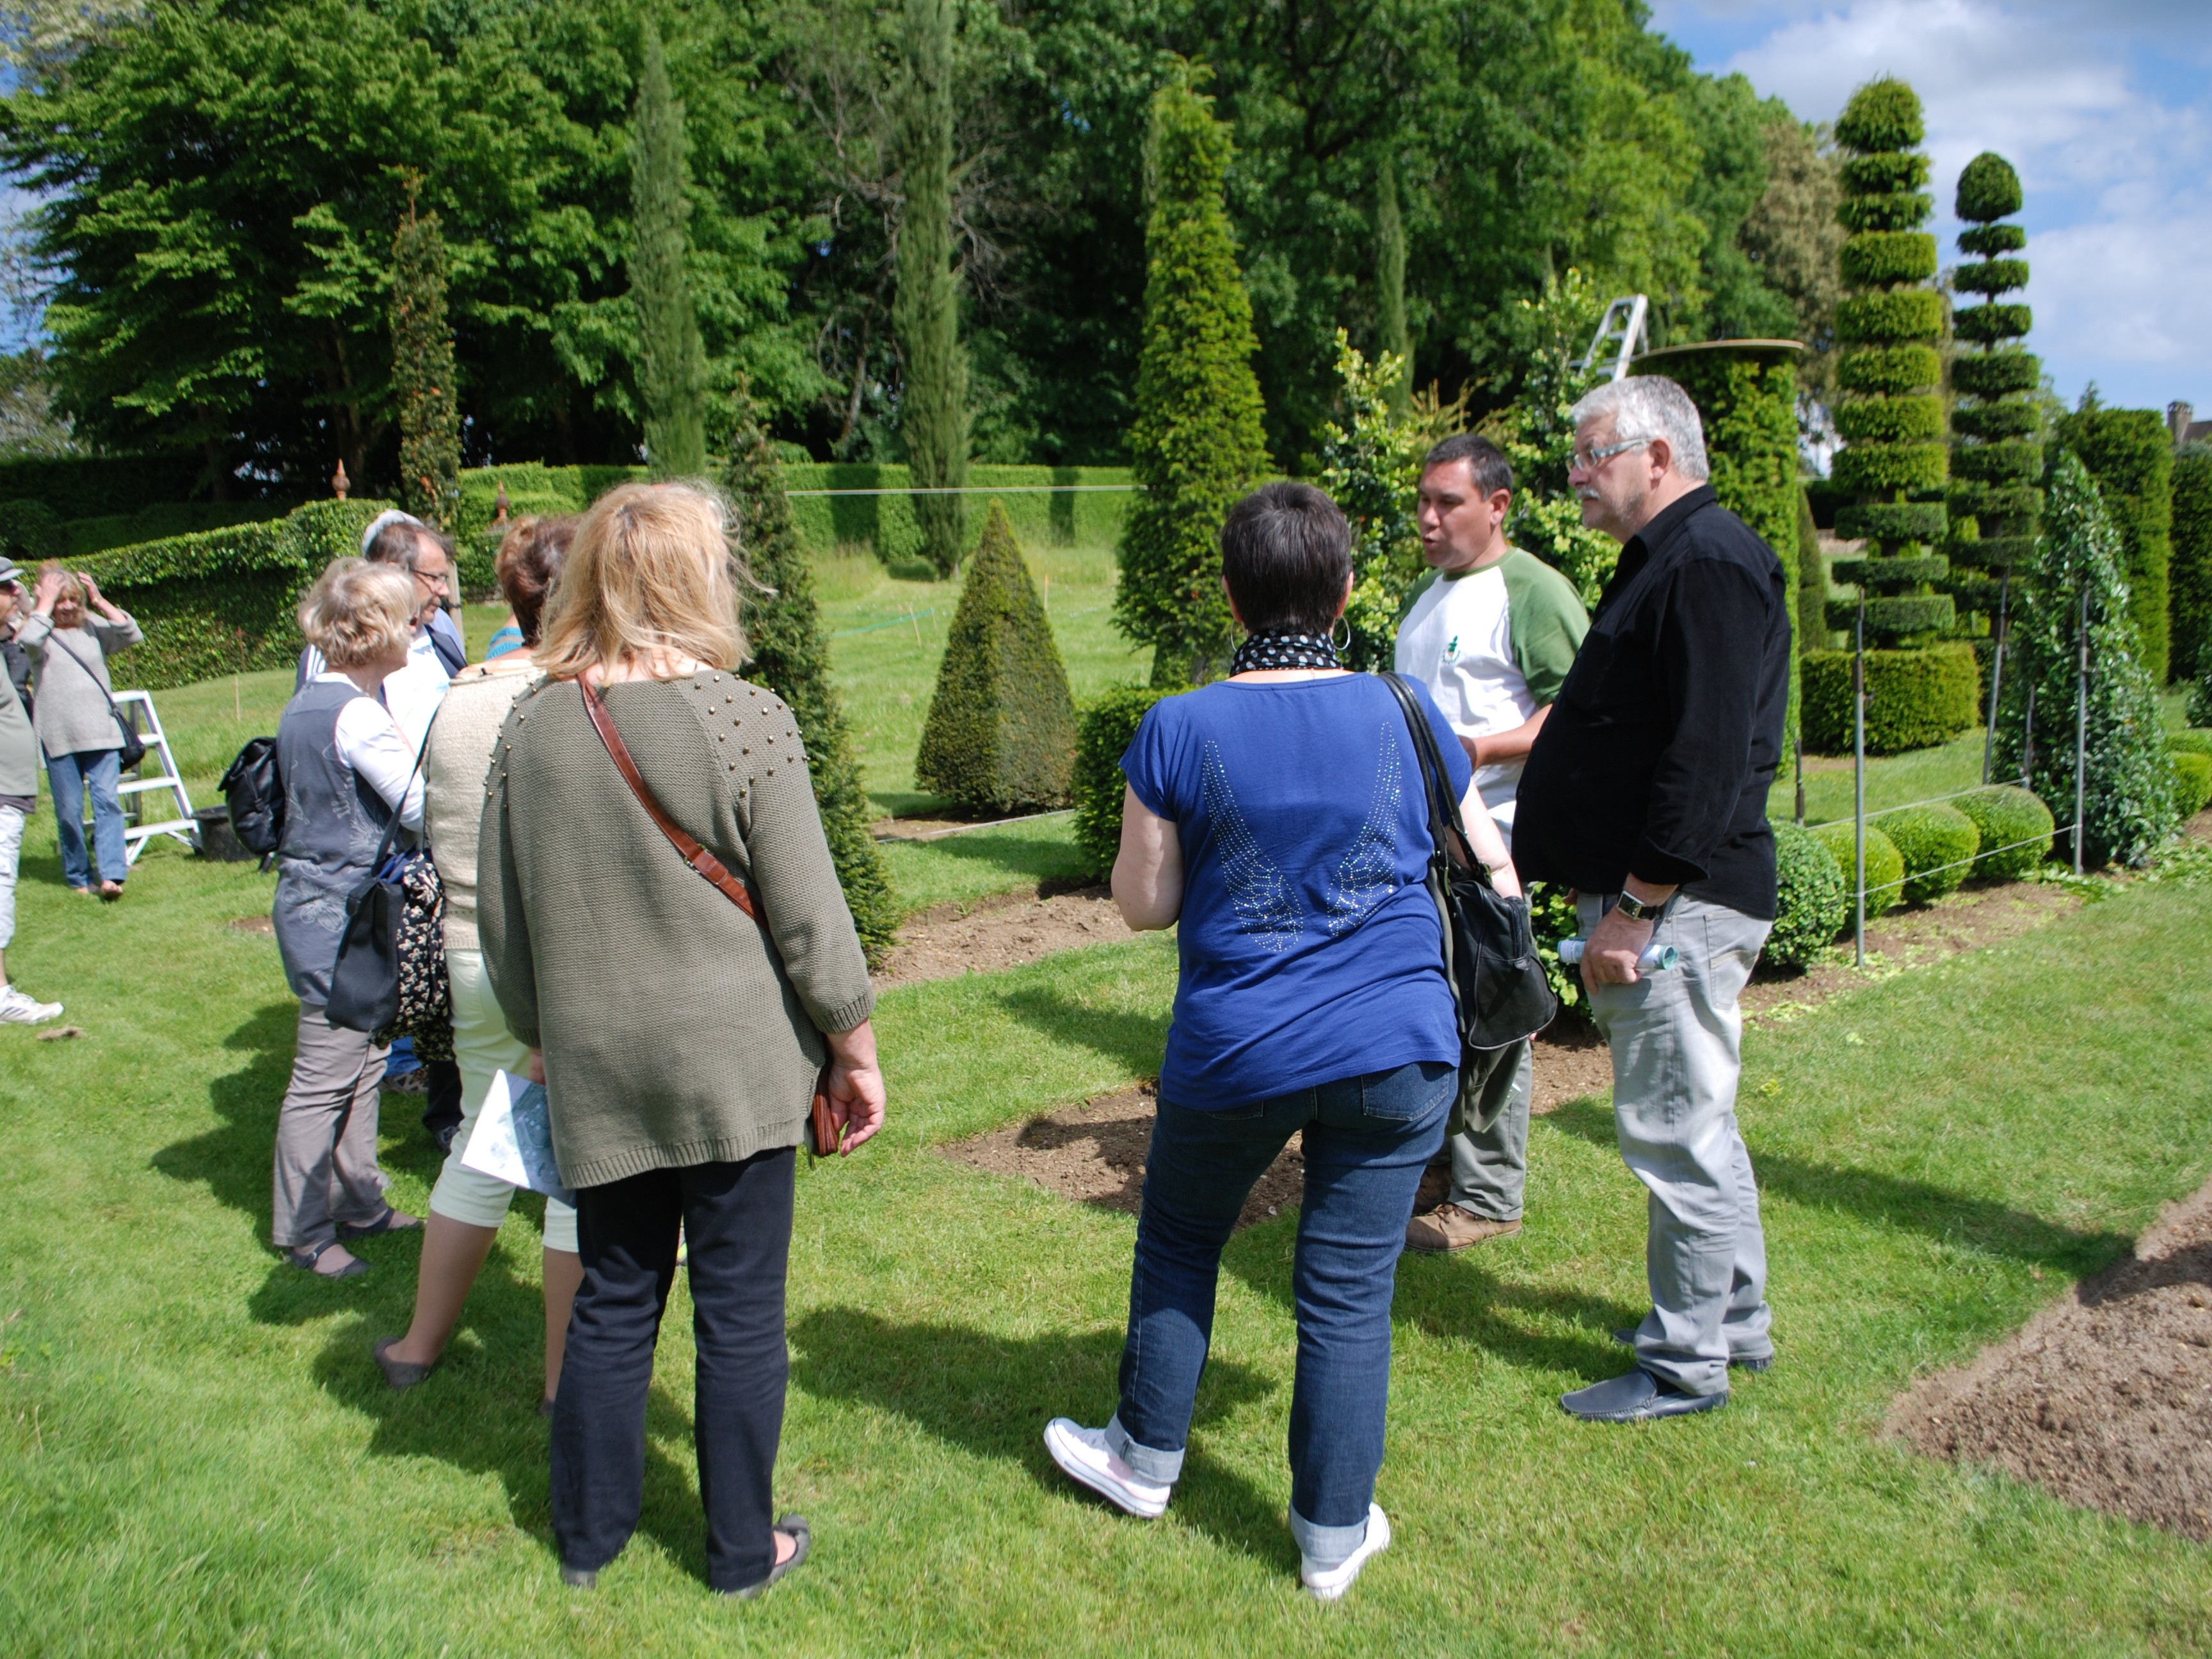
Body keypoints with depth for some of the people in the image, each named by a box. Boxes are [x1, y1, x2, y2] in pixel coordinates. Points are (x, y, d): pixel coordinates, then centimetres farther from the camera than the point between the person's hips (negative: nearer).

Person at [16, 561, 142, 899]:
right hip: (59, 737, -1)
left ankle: (112, 875, -14)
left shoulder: (94, 628, 9)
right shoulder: (42, 632, 3)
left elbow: (132, 635, -4)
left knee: (108, 801, -9)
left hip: (102, 732, 1)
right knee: (69, 811, 4)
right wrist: (45, 604, -11)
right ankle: (78, 878, 15)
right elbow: (27, 642, -20)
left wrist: (100, 601, -6)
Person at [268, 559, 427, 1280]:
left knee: (364, 1062, 18)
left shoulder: (305, 705, 11)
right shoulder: (358, 716, -19)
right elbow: (422, 805, -19)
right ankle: (305, 1233, 12)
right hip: (338, 914, -10)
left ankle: (358, 1201, 29)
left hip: (312, 894, 10)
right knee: (325, 1076, 0)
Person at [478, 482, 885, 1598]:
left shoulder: (533, 723, -1)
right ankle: (743, 1550, 25)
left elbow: (498, 914, 7)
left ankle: (589, 1533, 35)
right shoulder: (742, 718, -14)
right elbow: (808, 916, -11)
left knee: (614, 1298, 19)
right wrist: (856, 1049, 1)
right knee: (741, 1309, 10)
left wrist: (541, 1036, 21)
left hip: (596, 1072, 4)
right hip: (735, 1064, -4)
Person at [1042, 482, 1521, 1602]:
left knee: (1178, 1245, 23)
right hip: (1395, 1052, 1)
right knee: (1350, 1295, 10)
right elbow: (1493, 865, 8)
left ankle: (1146, 1460, 40)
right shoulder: (1403, 715, -3)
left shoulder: (1179, 732, -8)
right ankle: (1334, 1538, 24)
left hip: (1234, 1055, -1)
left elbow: (1143, 904, -2)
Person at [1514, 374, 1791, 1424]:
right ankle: (1736, 1322, 33)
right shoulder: (1661, 560, 17)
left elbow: (1707, 760, -24)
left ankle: (1686, 1365, 12)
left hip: (1675, 904, -11)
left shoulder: (1709, 565, -16)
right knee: (1693, 1123, 19)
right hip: (1646, 896, 11)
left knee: (1676, 1129, -1)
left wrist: (1635, 908, -23)